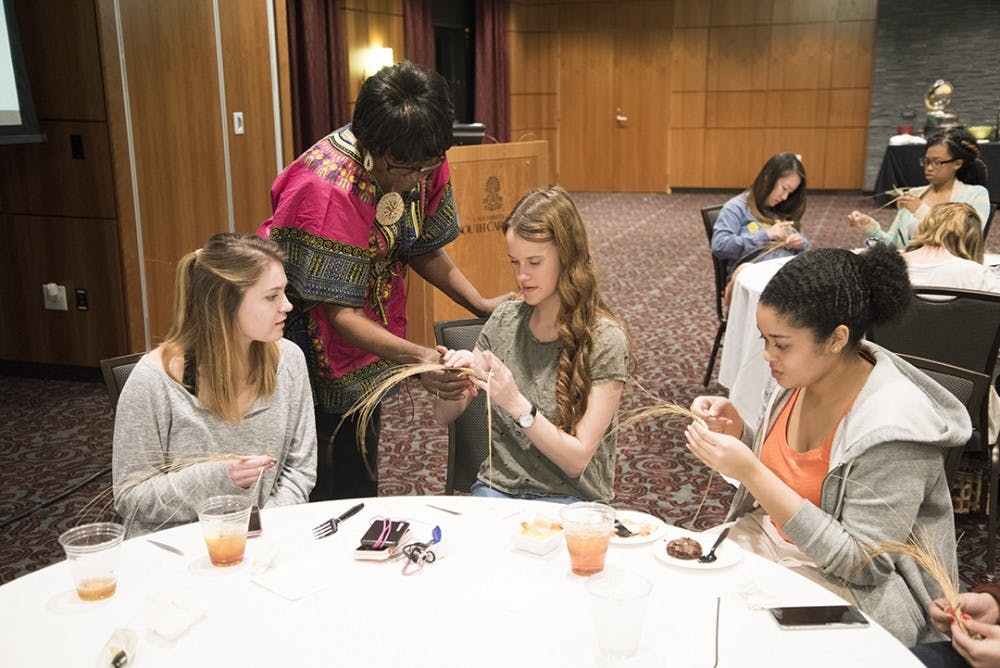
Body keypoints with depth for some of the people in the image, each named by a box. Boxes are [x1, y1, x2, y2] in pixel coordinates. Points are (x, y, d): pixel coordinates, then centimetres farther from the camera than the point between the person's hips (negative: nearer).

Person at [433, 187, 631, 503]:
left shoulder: (605, 341, -11)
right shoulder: (505, 320, 3)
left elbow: (577, 461, -14)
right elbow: (444, 416, 7)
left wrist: (516, 404, -25)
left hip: (570, 500, -4)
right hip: (496, 488, 4)